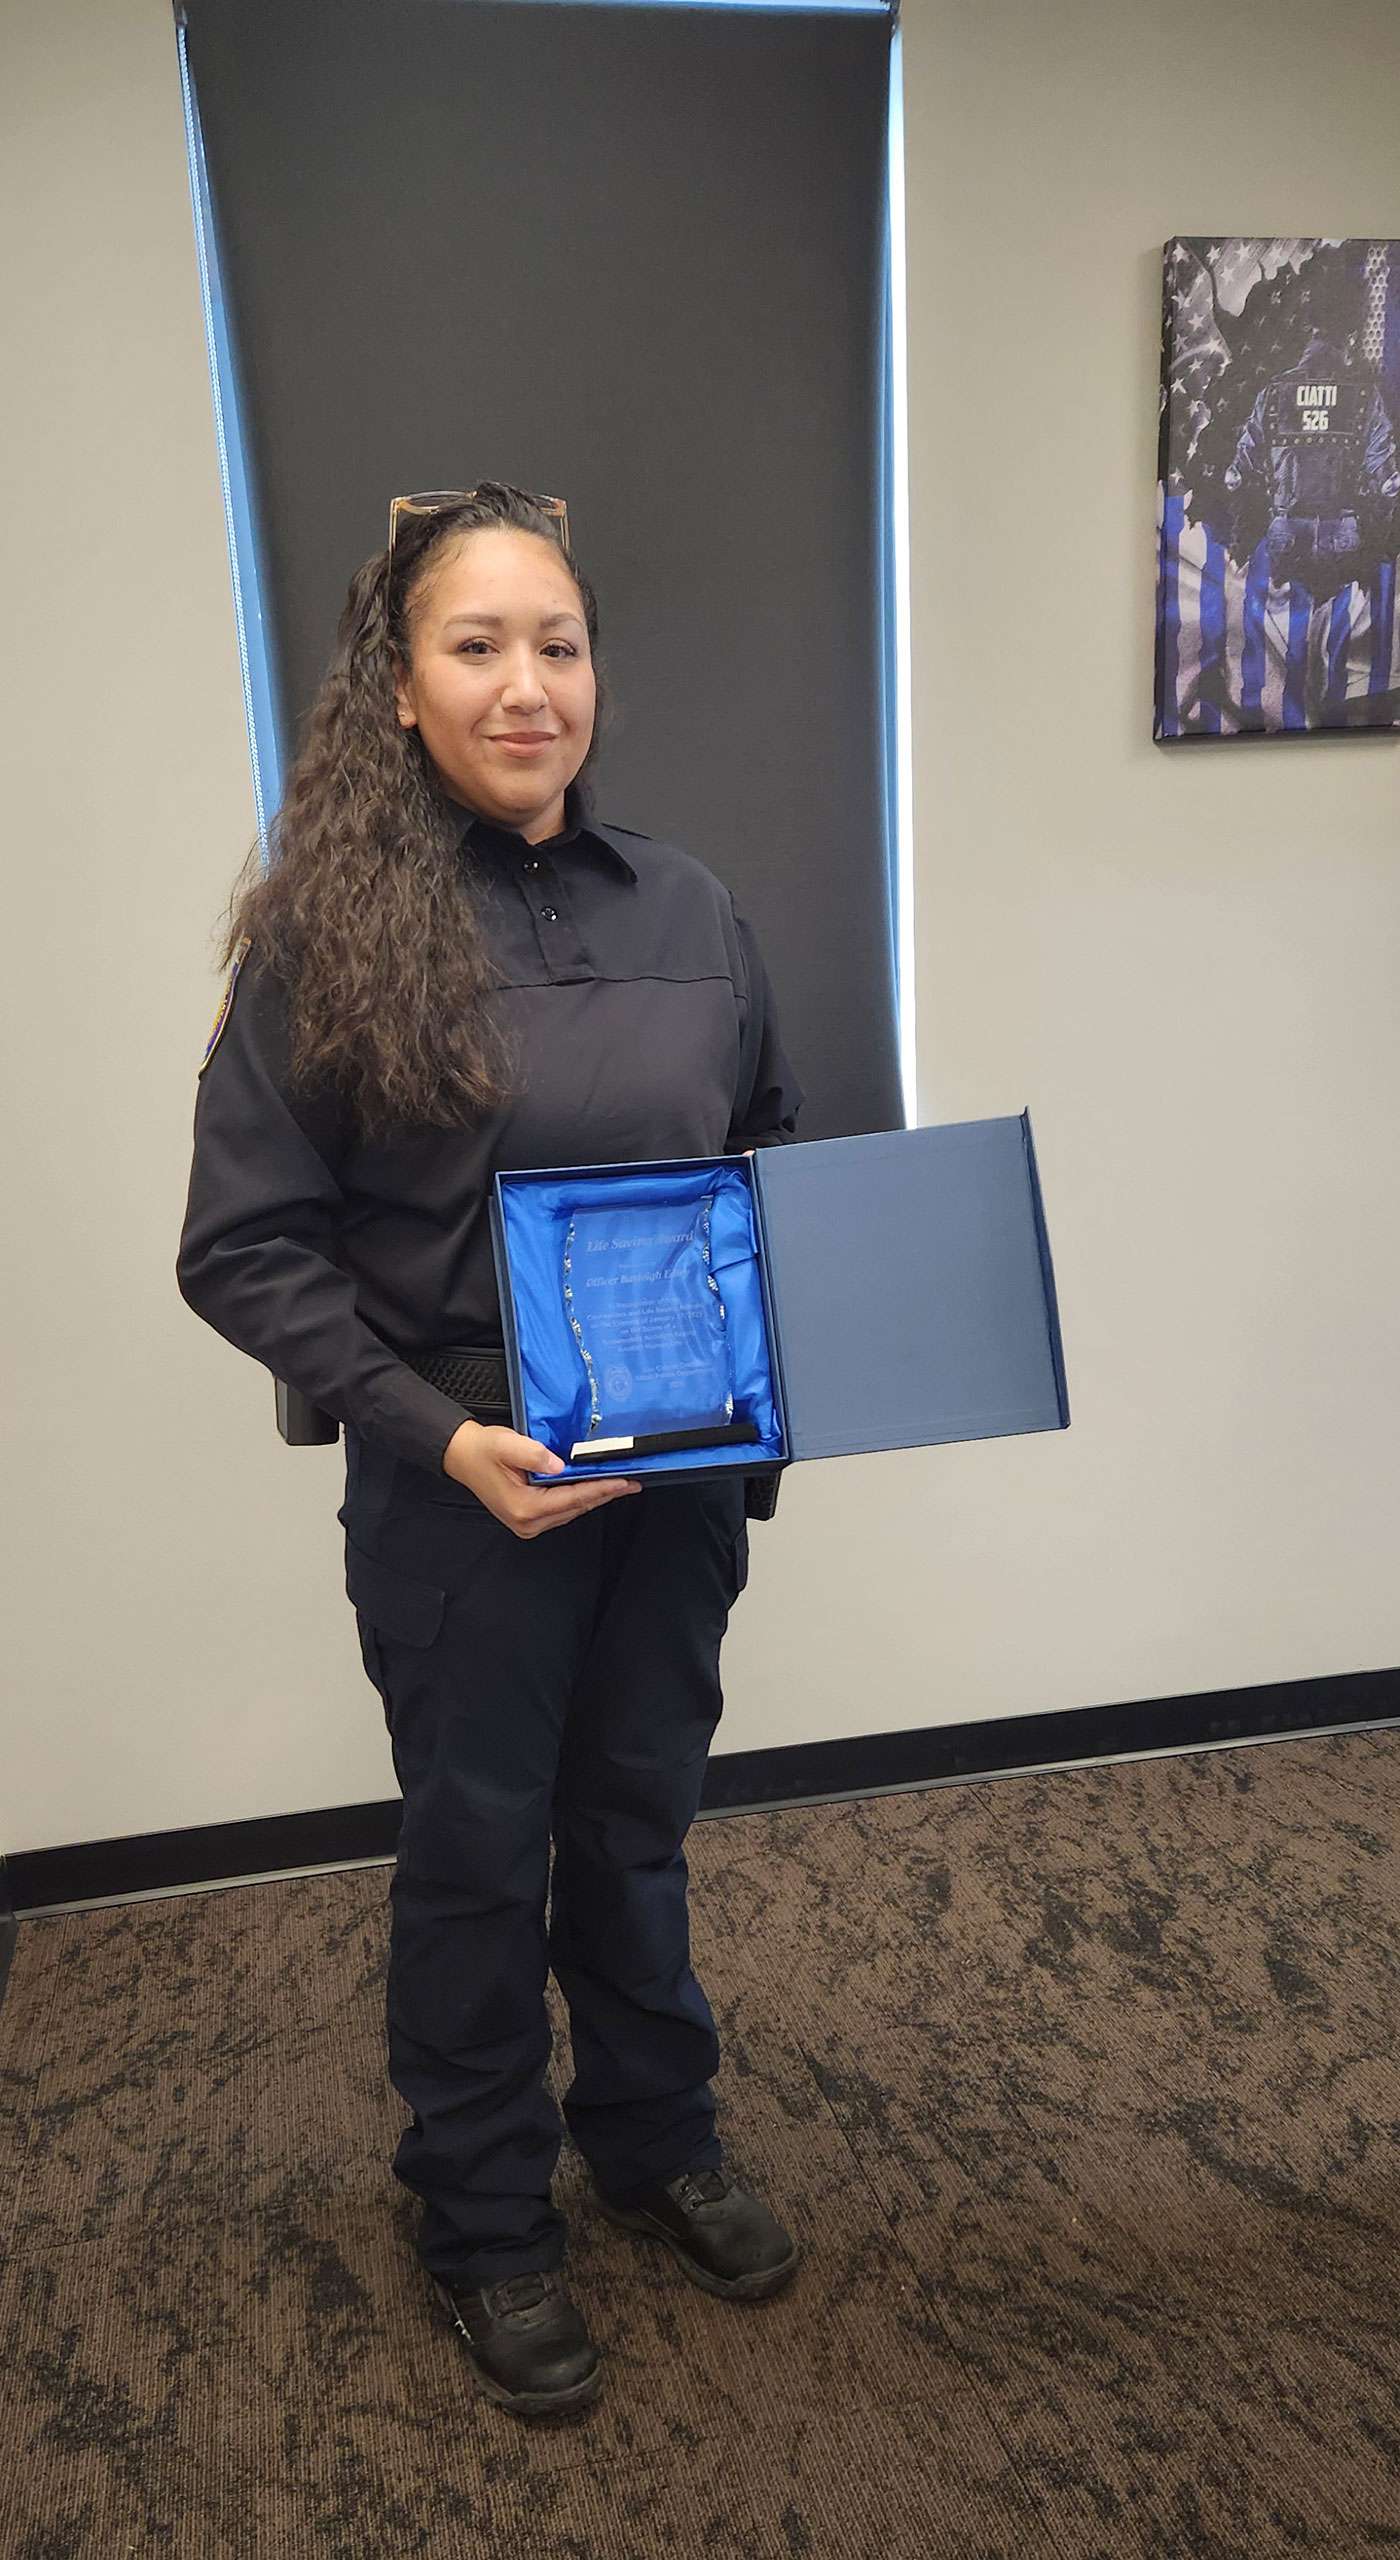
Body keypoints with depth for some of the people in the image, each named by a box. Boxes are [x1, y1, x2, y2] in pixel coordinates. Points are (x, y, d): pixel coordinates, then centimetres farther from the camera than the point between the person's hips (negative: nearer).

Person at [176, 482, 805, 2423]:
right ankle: (485, 2222, 41)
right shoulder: (331, 928, -11)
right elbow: (240, 1248, -11)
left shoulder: (692, 913, 1)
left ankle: (656, 2140, 48)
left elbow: (776, 1165, 12)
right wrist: (440, 1436, -20)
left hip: (683, 1470, 4)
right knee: (478, 1847, 15)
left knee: (640, 1816, 22)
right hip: (465, 1494, -3)